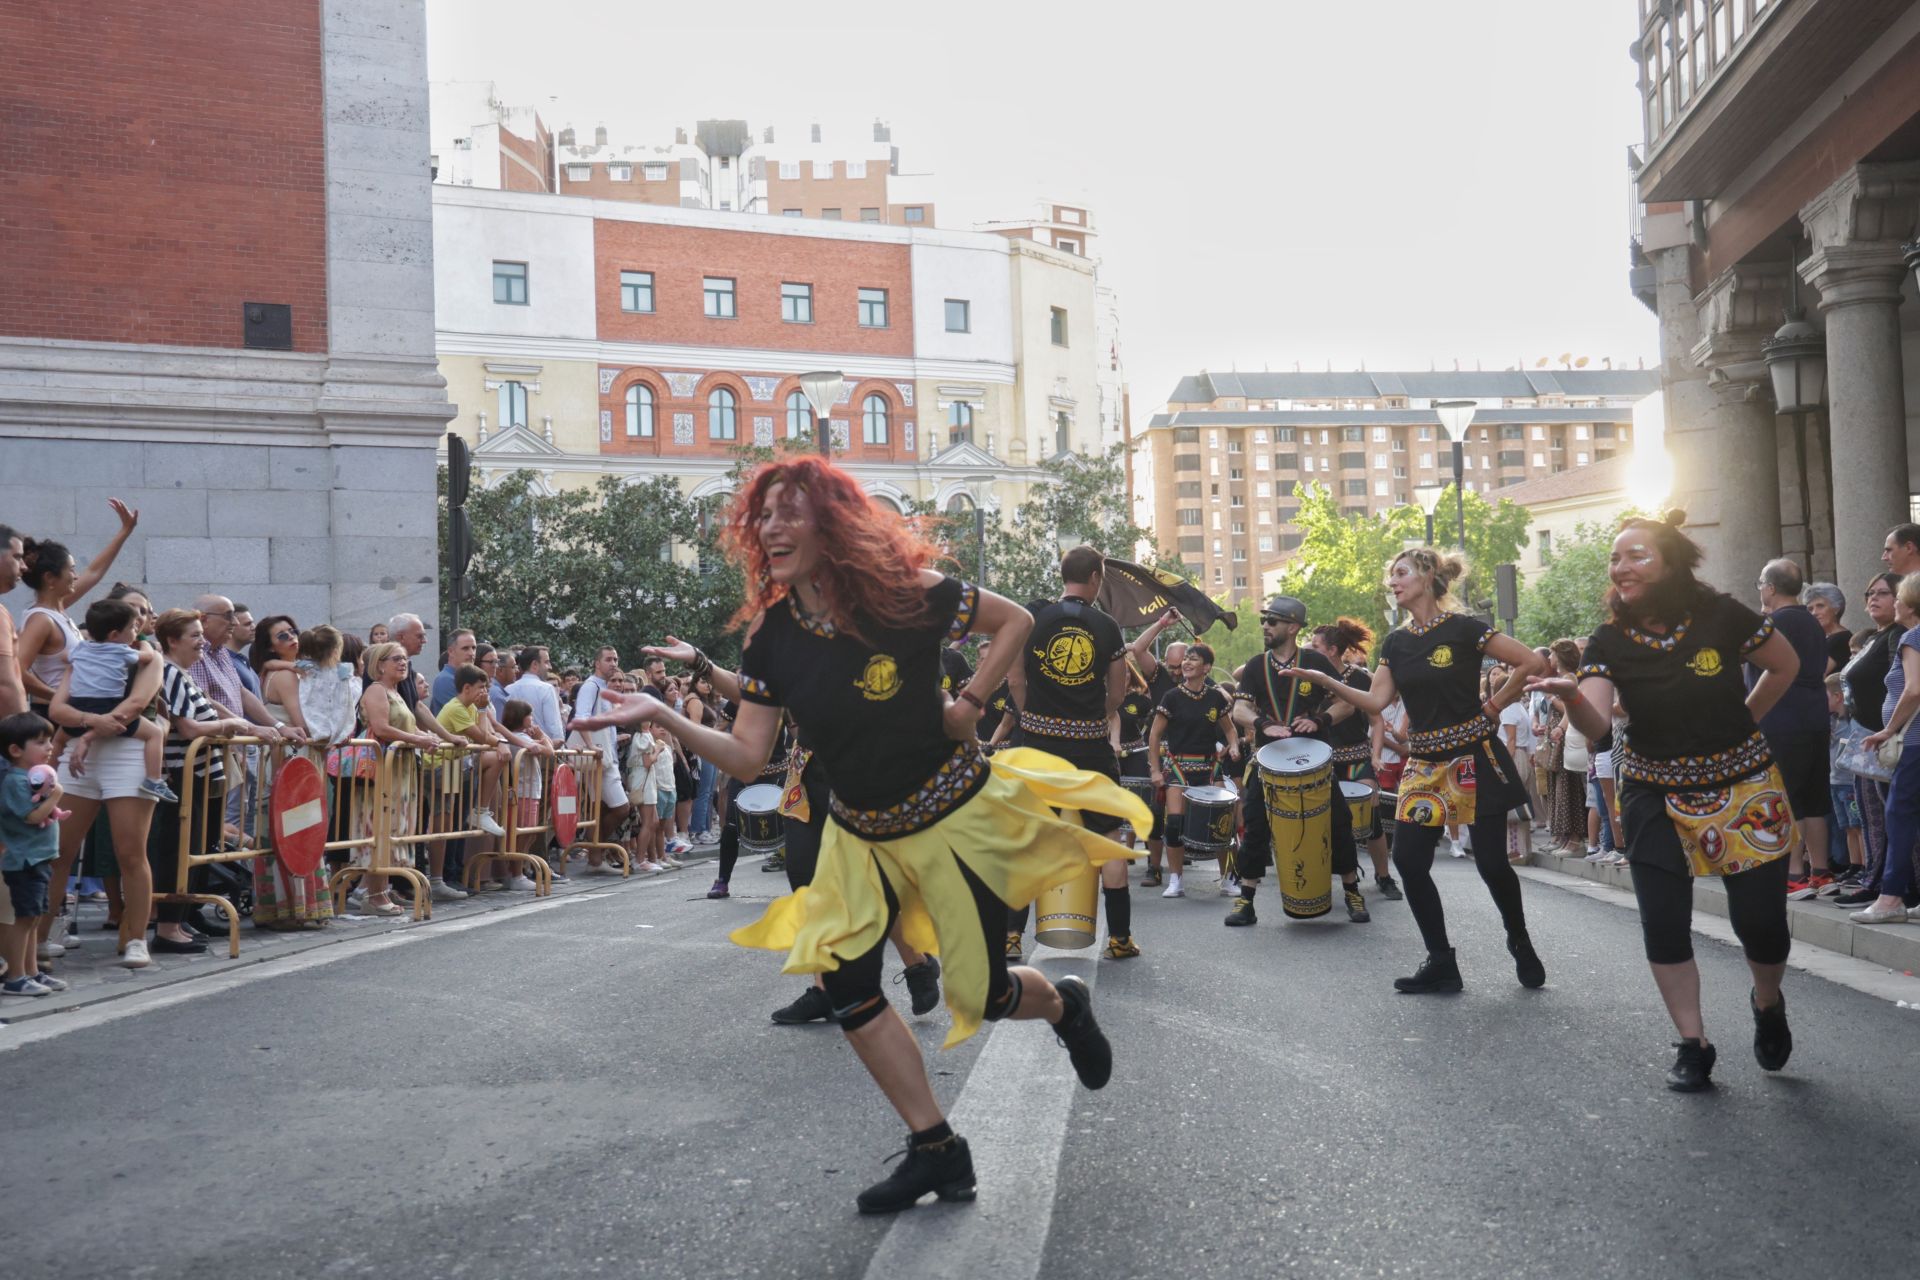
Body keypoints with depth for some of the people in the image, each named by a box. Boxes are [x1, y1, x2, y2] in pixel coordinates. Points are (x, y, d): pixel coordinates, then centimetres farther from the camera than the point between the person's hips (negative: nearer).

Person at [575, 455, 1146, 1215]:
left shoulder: (902, 592, -18)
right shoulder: (771, 635, -8)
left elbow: (1015, 621, -5)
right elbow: (748, 757, -10)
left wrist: (970, 703, -14)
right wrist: (662, 717, -22)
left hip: (952, 816, -4)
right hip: (861, 835, 4)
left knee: (984, 996, 2)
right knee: (844, 982, -8)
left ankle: (1064, 1005, 41)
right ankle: (935, 1151, 9)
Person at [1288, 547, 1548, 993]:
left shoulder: (1462, 629, -9)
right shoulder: (1395, 643, 9)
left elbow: (1531, 662, -9)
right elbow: (1376, 701, 2)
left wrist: (1493, 706, -6)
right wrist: (1324, 680, -6)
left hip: (1473, 759, -6)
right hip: (1425, 764, 6)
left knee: (1491, 861, -3)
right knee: (1408, 859, -2)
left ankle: (1521, 945, 24)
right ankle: (1441, 963, 10)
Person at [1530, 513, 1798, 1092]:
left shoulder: (1720, 615, -13)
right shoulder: (1610, 641, -9)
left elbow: (1786, 665, 6)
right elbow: (1595, 725, -23)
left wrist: (1740, 720, 2)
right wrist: (1570, 695, -44)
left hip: (1743, 787, -1)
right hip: (1657, 795, 1)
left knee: (1760, 922, 0)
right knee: (1663, 924, -4)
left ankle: (1768, 1004, 34)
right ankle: (1693, 1045, 13)